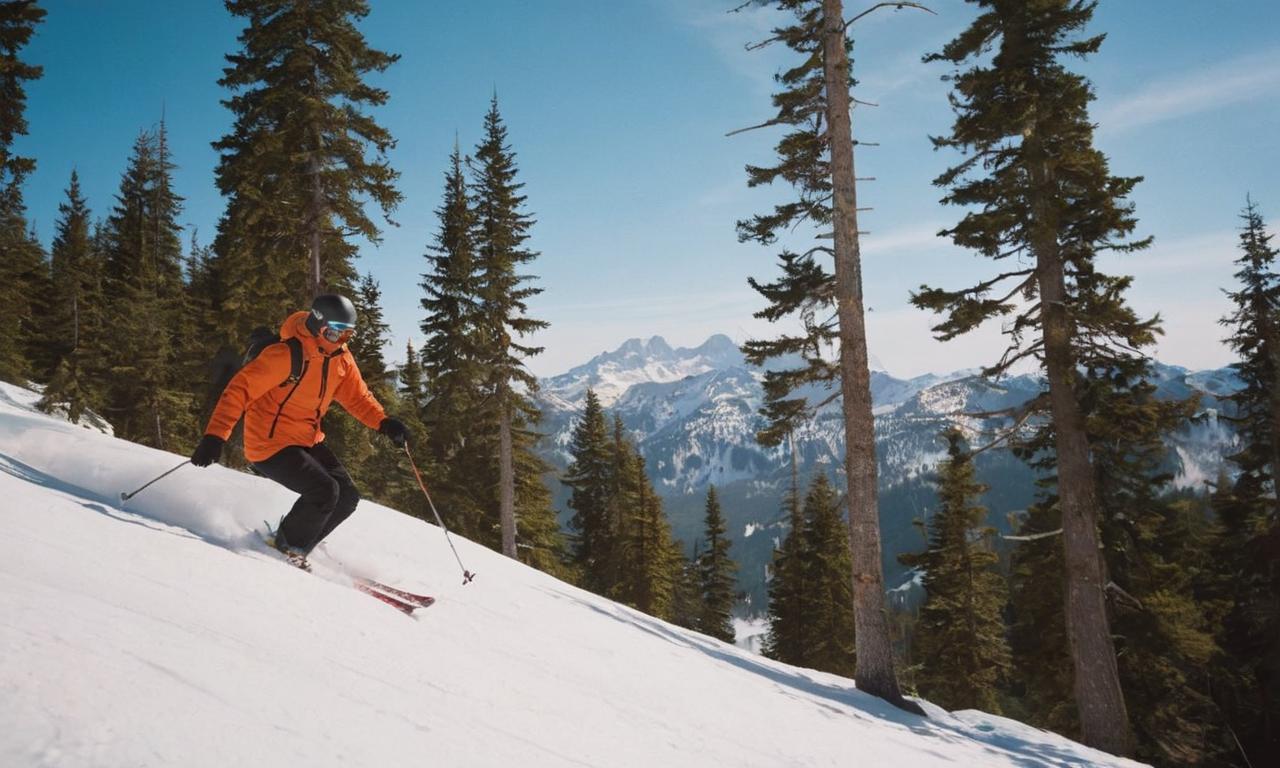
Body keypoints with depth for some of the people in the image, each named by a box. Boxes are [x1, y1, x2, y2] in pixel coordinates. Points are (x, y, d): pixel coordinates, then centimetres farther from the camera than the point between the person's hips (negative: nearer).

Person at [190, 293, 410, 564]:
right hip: (270, 444, -8)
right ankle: (289, 546, 4)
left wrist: (384, 422, -12)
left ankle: (297, 545, 21)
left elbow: (357, 396, 7)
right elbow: (240, 389, -24)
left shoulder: (342, 358, 0)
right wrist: (215, 436, -33)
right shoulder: (286, 354, -24)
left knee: (347, 497, 1)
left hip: (308, 440, 8)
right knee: (325, 492, -23)